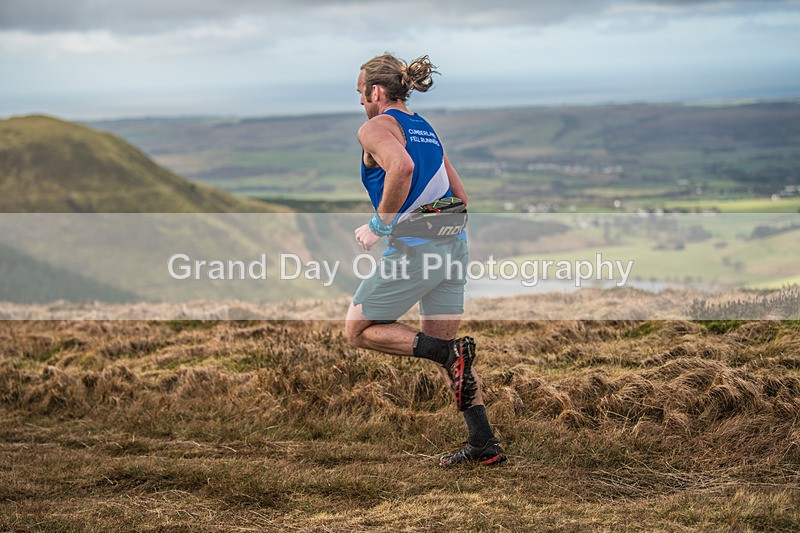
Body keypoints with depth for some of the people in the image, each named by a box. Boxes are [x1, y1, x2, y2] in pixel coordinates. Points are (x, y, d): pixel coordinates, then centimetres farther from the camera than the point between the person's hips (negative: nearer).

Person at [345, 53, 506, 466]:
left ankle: (450, 352, -12)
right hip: (453, 245, 8)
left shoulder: (375, 128, -4)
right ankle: (484, 444, 7)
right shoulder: (425, 130, 21)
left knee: (358, 330, 7)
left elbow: (402, 167, -27)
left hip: (415, 248, -8)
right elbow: (460, 197, 20)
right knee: (441, 349, 14)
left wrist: (380, 224, -17)